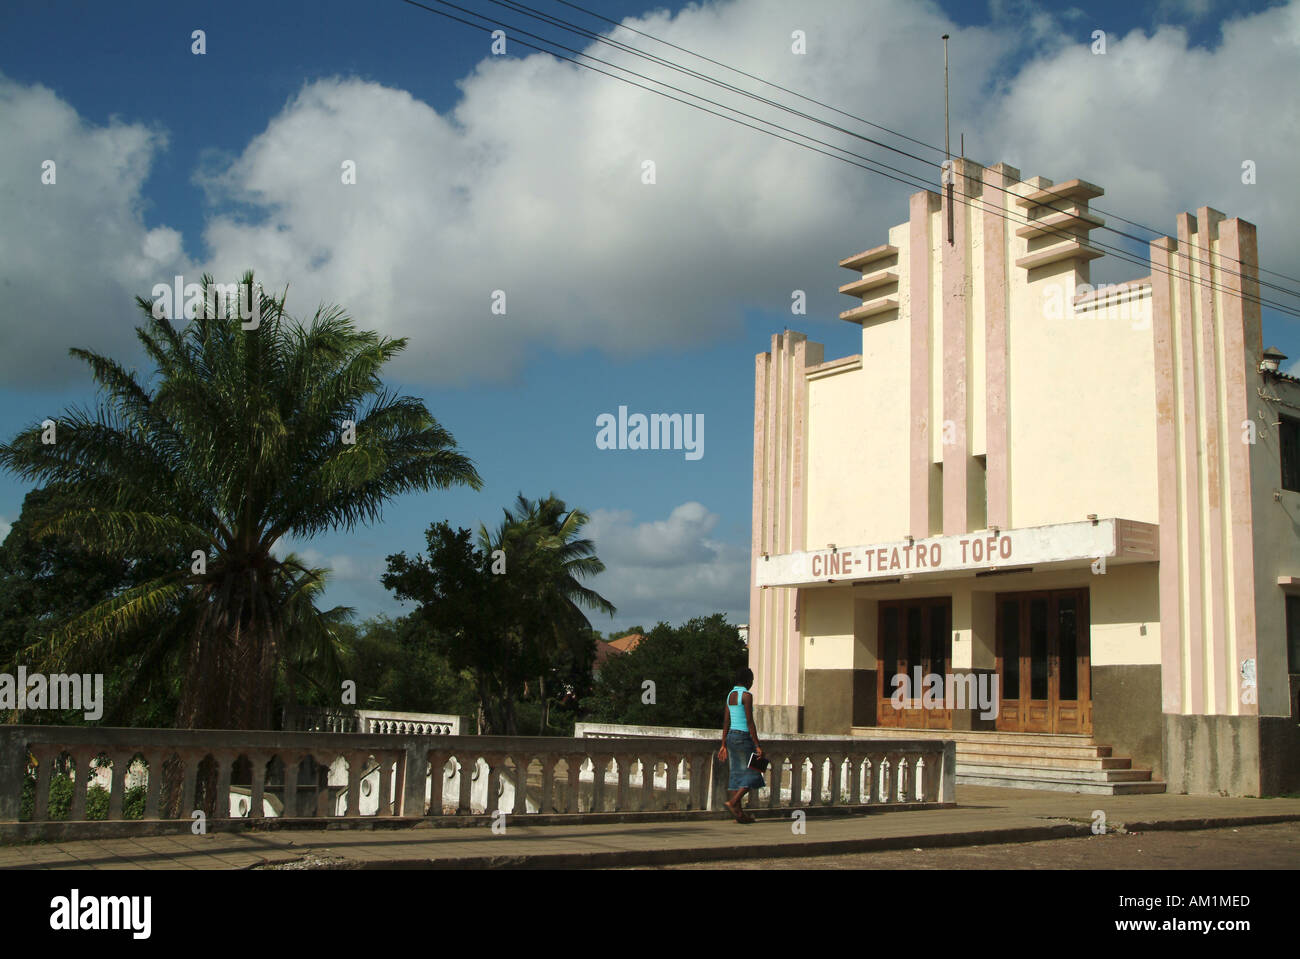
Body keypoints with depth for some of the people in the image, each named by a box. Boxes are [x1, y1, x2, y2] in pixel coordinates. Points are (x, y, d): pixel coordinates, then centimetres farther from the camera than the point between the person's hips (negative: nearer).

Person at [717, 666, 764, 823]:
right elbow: (750, 722, -17)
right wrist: (758, 746, -15)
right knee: (753, 774, 0)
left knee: (738, 774, 8)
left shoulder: (730, 695, 12)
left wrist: (724, 745, 15)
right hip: (743, 737, -8)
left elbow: (726, 722, 13)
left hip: (731, 736, 8)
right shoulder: (747, 695, -13)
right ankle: (732, 802, -14)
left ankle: (739, 813, 7)